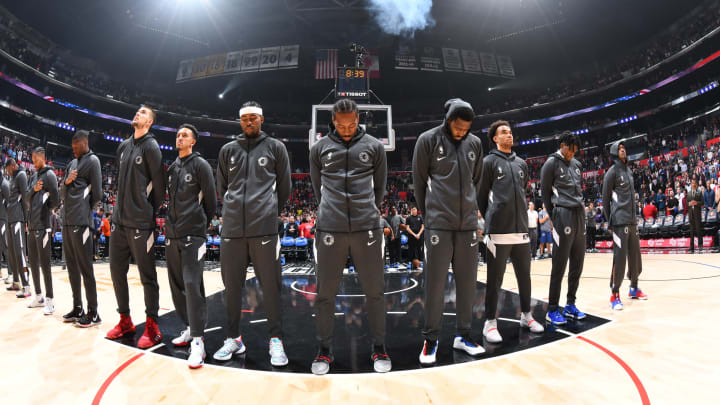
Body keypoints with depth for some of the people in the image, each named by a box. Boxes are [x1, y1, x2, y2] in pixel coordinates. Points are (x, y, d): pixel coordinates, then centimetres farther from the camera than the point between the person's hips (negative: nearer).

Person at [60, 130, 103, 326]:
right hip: (67, 221, 8)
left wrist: (84, 209, 5)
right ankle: (77, 308, 22)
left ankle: (93, 313, 2)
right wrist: (66, 182, -1)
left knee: (85, 268, -5)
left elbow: (97, 194, -9)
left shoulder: (92, 161, -4)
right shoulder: (72, 163, 19)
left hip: (80, 222, -8)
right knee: (72, 267, 12)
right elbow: (62, 194, 19)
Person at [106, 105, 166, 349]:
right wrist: (121, 207, 15)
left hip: (140, 223, -8)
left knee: (147, 275, 0)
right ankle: (125, 321, 28)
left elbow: (159, 184, -9)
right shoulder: (123, 146, 14)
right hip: (119, 220, 8)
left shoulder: (150, 147, -7)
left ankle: (152, 327, 10)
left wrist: (151, 212, -3)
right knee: (117, 271, 13)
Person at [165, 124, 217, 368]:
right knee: (177, 285, 11)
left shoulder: (200, 165, -4)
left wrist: (201, 223, 3)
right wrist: (172, 222, 14)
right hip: (171, 234, 7)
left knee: (192, 285, -11)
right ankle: (189, 328, 26)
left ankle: (197, 341, -7)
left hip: (192, 236, -7)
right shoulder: (171, 168, 14)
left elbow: (211, 200, -4)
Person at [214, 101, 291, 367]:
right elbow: (221, 187, 22)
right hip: (232, 228, 3)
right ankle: (233, 338, 25)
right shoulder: (228, 150, 16)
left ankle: (276, 340, 13)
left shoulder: (275, 148, 8)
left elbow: (284, 187, 11)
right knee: (232, 285, 10)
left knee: (270, 285, 1)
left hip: (264, 227, -3)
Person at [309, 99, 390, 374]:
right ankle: (324, 350, 24)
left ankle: (379, 349, 25)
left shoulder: (374, 146, 6)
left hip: (367, 228, 0)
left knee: (375, 290, 7)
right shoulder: (319, 148, 7)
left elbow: (380, 186, 13)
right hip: (329, 230, 0)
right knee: (325, 293, 6)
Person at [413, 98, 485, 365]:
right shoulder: (428, 140, -2)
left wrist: (469, 209, 13)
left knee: (467, 281, 10)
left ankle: (463, 335, 25)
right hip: (439, 224, -4)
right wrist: (429, 212, 4)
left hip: (468, 224, 4)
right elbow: (419, 181, 1)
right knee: (435, 282, 0)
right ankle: (431, 339, 14)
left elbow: (476, 180, 18)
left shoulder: (475, 143, 10)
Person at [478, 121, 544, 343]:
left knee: (524, 276, 14)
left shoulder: (521, 164, 16)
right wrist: (490, 219, 5)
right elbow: (481, 195, 0)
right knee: (495, 279, 0)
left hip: (521, 229, 6)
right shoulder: (489, 162, -1)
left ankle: (526, 315, 30)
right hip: (499, 231, -6)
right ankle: (490, 322, 10)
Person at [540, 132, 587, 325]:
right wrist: (554, 216, -3)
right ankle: (552, 309, 3)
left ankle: (570, 305, 22)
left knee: (577, 264, 10)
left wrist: (580, 206, 15)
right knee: (559, 265, -5)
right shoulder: (551, 163, -3)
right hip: (563, 216, -7)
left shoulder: (577, 164, 17)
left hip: (579, 215, 7)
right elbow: (545, 193, -2)